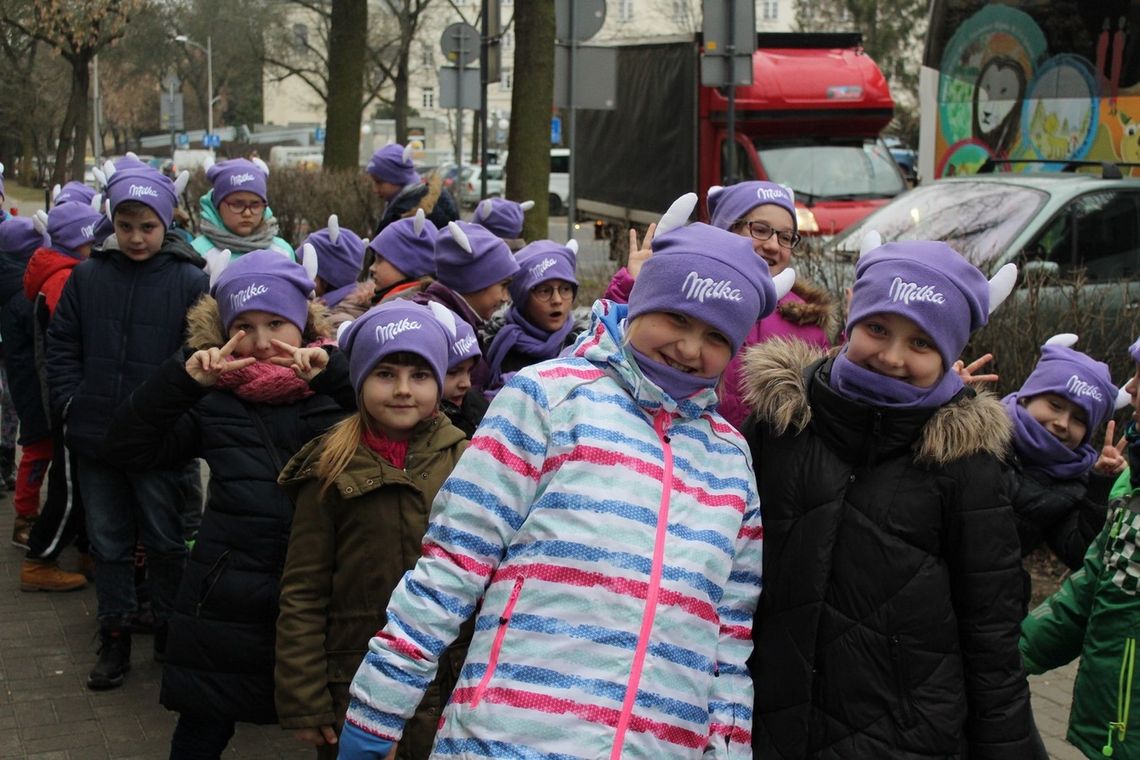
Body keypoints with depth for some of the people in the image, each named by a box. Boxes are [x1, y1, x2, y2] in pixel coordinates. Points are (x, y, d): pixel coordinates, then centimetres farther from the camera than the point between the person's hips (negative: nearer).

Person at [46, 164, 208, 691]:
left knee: (165, 540, 9)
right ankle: (114, 636, 25)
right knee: (108, 541, 13)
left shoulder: (190, 282, -7)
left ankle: (171, 630, 26)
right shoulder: (87, 277, 3)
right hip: (95, 438, 3)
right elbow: (61, 346, 9)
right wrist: (70, 402, 0)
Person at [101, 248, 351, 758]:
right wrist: (183, 379, -11)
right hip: (226, 597, 2)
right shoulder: (214, 397, 6)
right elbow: (127, 449, -2)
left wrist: (334, 374, -21)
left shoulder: (332, 390, 1)